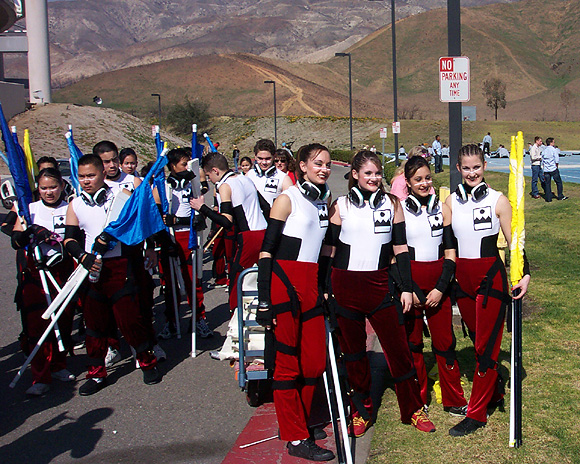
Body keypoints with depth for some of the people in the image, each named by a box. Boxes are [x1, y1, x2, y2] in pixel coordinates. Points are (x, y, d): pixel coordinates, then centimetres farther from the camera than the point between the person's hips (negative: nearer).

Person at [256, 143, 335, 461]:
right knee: (288, 363, 0)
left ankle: (298, 421, 25)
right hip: (284, 283, -7)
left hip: (311, 285, 7)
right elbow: (267, 249, -9)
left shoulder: (324, 201, 15)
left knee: (315, 361, 6)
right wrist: (263, 301, -14)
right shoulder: (288, 199, -5)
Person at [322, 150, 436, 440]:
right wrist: (324, 290, 0)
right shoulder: (340, 206, 2)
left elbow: (400, 247, 8)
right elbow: (329, 249, 4)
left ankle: (413, 410, 17)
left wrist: (406, 288, 4)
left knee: (398, 348, 1)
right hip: (345, 286, -1)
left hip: (380, 286, 1)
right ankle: (361, 411, 24)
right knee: (353, 350, 9)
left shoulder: (391, 204, 6)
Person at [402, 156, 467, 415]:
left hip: (438, 284, 1)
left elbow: (450, 253, 3)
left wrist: (441, 288, -7)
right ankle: (417, 401, 21)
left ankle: (454, 402, 16)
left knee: (445, 342, 3)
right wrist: (408, 290, -9)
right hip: (409, 282, -1)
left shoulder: (442, 209, 6)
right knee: (411, 343, 7)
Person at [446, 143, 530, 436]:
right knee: (477, 339, 15)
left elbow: (513, 242, -4)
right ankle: (495, 394, 35)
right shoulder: (451, 201, 6)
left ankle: (476, 414, 6)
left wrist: (524, 273, -14)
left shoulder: (498, 200, -5)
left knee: (486, 346, -2)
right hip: (461, 277, 4)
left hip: (490, 276, -4)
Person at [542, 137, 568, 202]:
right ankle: (560, 196, 12)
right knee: (559, 182, 8)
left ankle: (548, 198, 4)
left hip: (546, 170, 5)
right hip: (553, 169, -5)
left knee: (547, 184, 6)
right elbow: (557, 160, -11)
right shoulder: (554, 150, -7)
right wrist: (556, 167, 5)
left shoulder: (544, 150, 11)